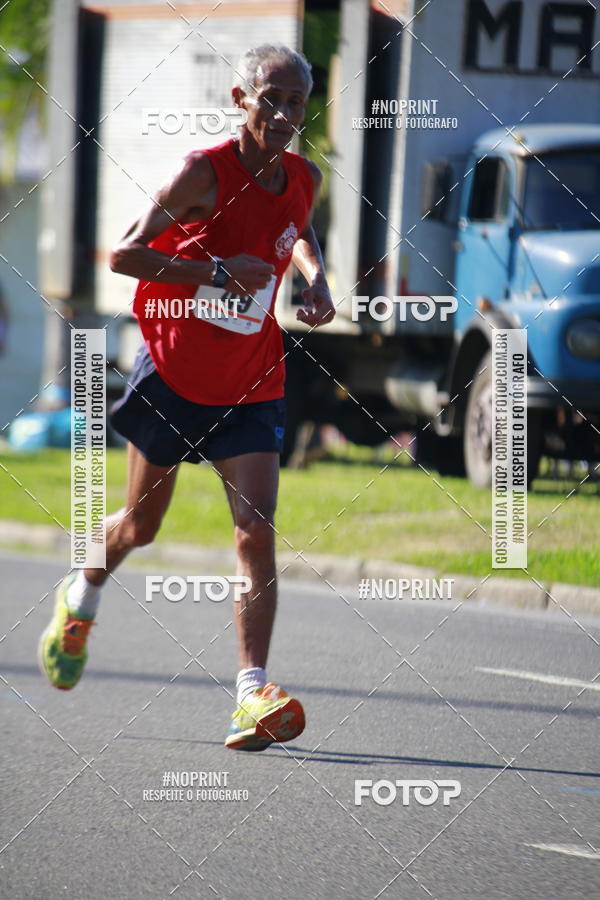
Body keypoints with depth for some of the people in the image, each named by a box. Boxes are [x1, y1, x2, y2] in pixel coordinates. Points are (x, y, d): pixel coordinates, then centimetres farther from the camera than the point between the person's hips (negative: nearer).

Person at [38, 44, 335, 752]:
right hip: (172, 373, -3)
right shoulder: (204, 172, -18)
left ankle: (252, 694, -20)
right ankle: (80, 601, 48)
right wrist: (220, 272, -28)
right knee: (141, 522, 14)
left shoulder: (303, 180, -1)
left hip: (250, 388, 3)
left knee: (257, 528, -14)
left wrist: (316, 281, 2)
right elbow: (124, 254, -22)